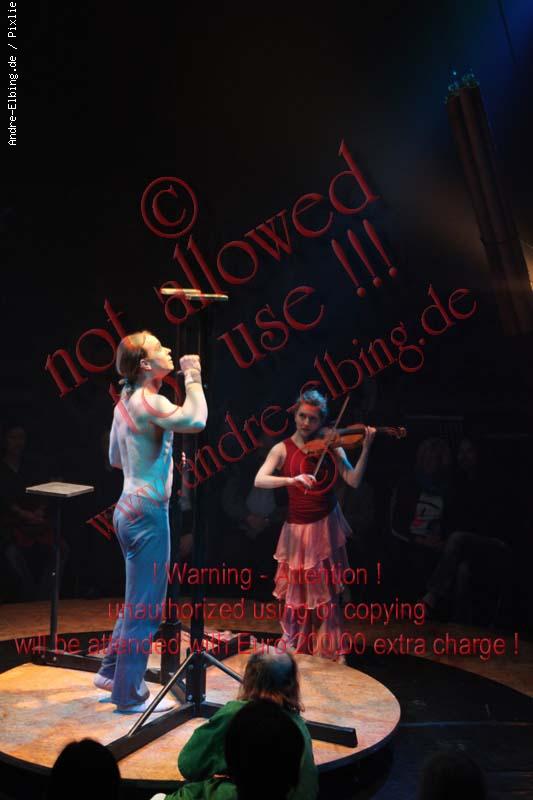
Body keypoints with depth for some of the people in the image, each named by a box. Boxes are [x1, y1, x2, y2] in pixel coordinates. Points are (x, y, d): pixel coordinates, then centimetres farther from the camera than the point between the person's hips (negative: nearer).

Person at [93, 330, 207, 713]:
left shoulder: (125, 402, 12)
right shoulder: (147, 402, -18)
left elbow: (115, 457, 21)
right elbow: (196, 419, -34)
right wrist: (193, 375, -20)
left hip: (129, 508, 10)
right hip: (148, 512, -10)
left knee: (138, 600, 22)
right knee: (146, 607, 1)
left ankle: (112, 672, 34)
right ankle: (130, 695, 12)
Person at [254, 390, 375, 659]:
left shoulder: (331, 446, -2)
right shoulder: (283, 449, -4)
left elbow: (353, 481, -12)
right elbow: (259, 480, -18)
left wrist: (366, 450, -24)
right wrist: (292, 479, -34)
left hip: (326, 526, 0)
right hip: (298, 528, 0)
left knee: (325, 591, 4)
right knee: (297, 591, 5)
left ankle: (327, 647, 18)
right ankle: (296, 645, 25)